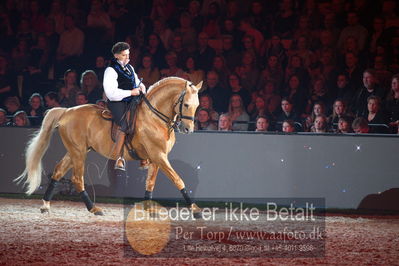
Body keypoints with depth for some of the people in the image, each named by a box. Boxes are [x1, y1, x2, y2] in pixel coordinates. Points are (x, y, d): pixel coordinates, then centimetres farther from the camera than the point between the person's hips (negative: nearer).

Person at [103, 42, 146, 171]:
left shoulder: (129, 68, 18)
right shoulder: (111, 71, -7)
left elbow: (137, 82, 31)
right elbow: (111, 92, -17)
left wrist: (141, 87, 5)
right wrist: (131, 92, -16)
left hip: (132, 102, 8)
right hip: (117, 103, -8)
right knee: (125, 125, -30)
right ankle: (119, 159, -28)